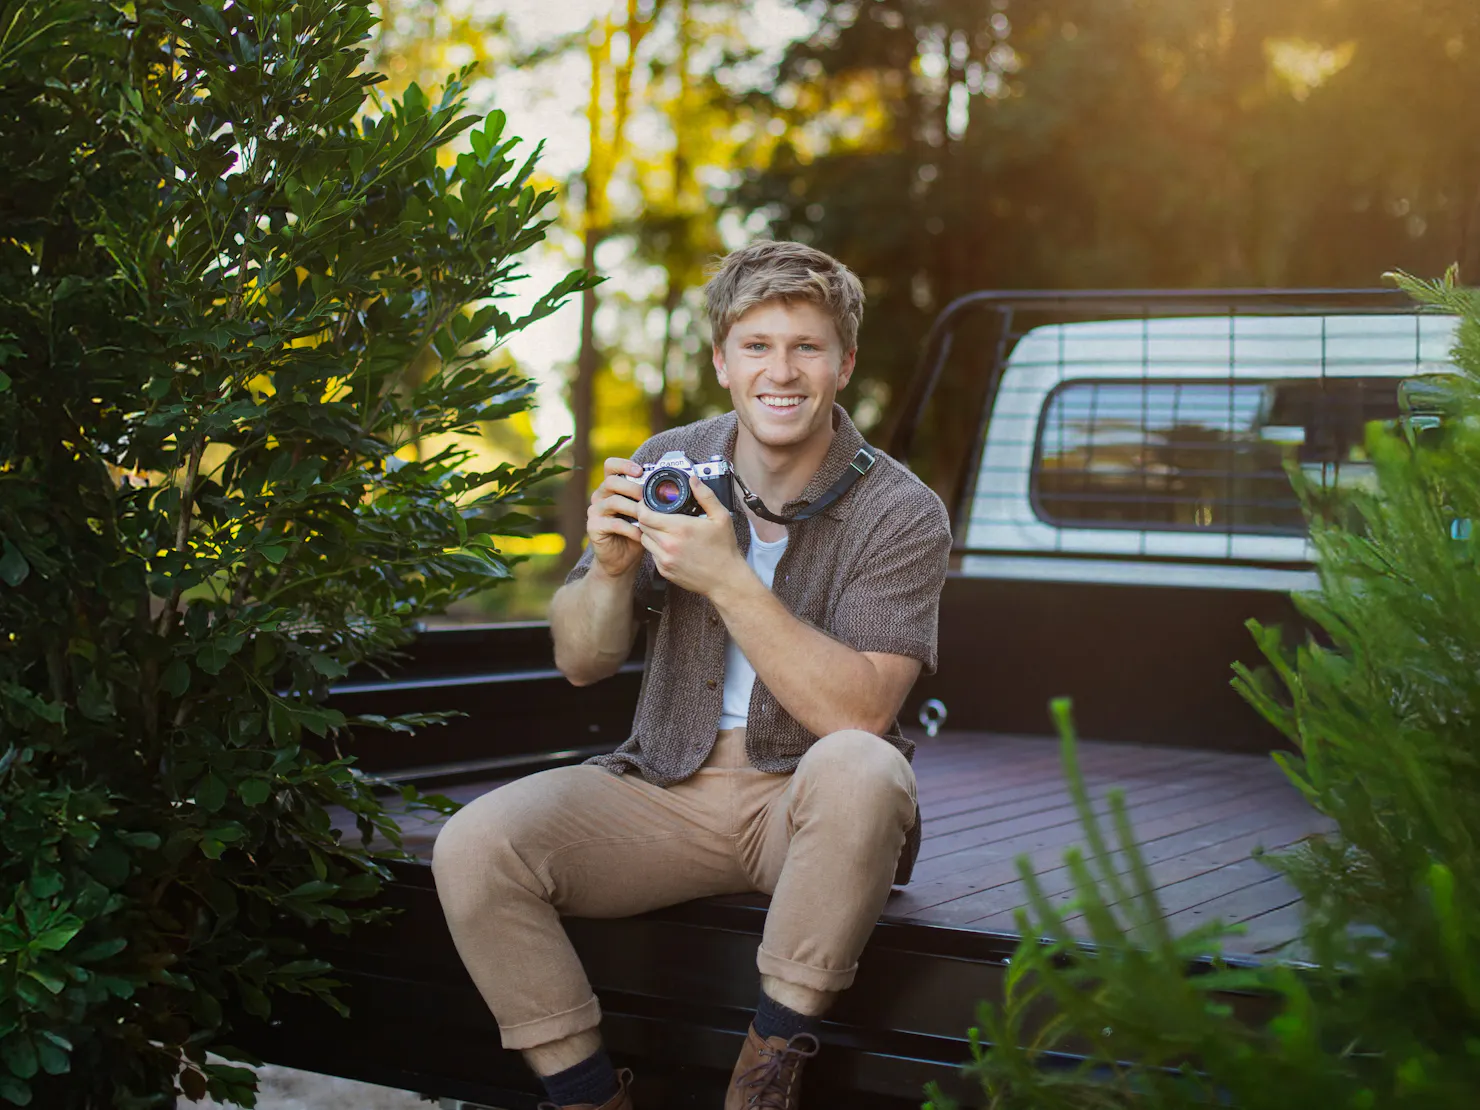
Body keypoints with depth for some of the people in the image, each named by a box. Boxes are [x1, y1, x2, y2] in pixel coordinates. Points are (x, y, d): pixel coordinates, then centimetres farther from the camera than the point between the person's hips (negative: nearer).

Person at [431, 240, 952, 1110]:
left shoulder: (901, 513, -9)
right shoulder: (670, 466, 1)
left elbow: (860, 713, -21)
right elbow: (582, 664, 5)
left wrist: (729, 581, -28)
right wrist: (610, 570, -17)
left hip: (806, 808, -3)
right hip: (667, 790, 3)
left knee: (860, 769, -37)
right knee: (473, 848, -20)